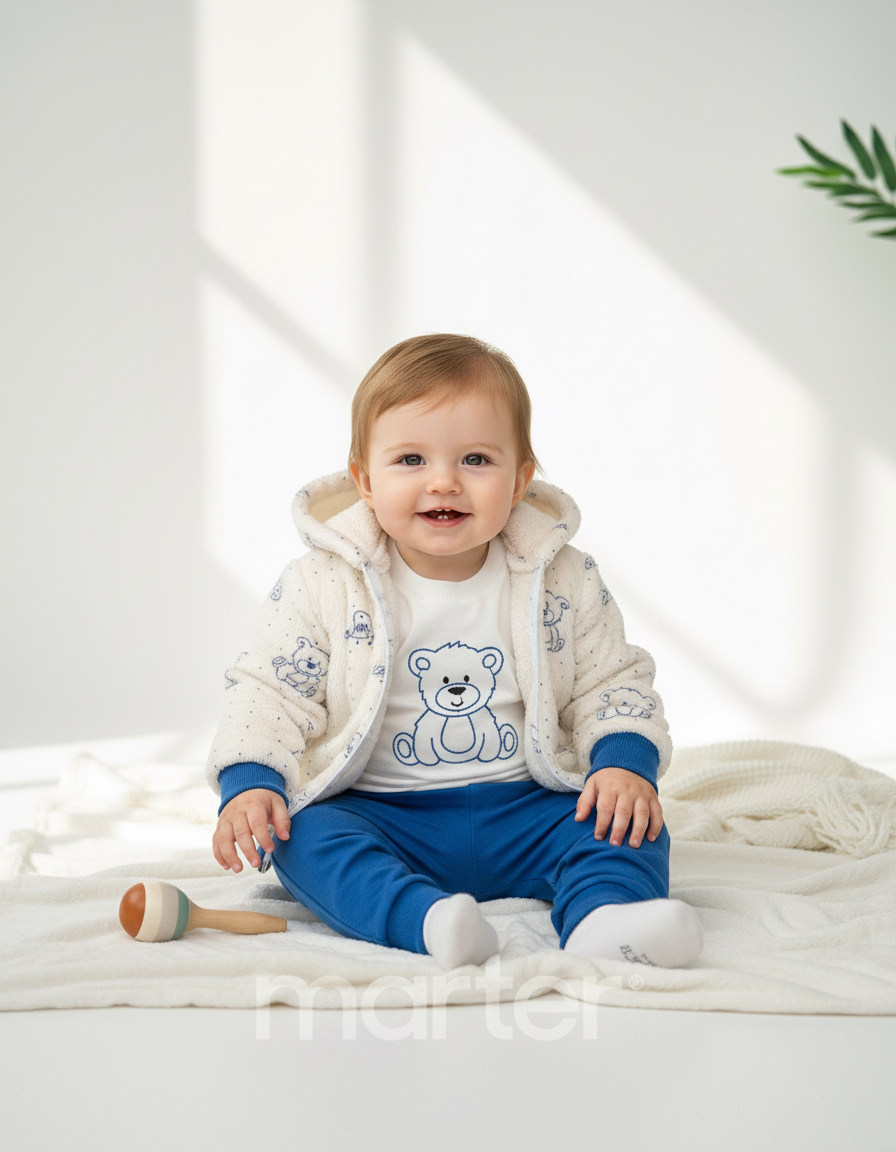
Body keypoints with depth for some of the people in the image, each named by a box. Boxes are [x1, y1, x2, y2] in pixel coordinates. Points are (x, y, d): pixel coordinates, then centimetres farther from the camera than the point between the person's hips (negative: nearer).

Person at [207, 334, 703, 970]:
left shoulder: (564, 580, 0)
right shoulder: (323, 584, -5)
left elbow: (613, 683, 7)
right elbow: (269, 690, -2)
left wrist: (626, 762, -11)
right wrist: (248, 784, -18)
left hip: (523, 809, 2)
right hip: (378, 815, -1)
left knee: (631, 822, -20)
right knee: (304, 836, -29)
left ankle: (605, 918, -45)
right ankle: (425, 921, -49)